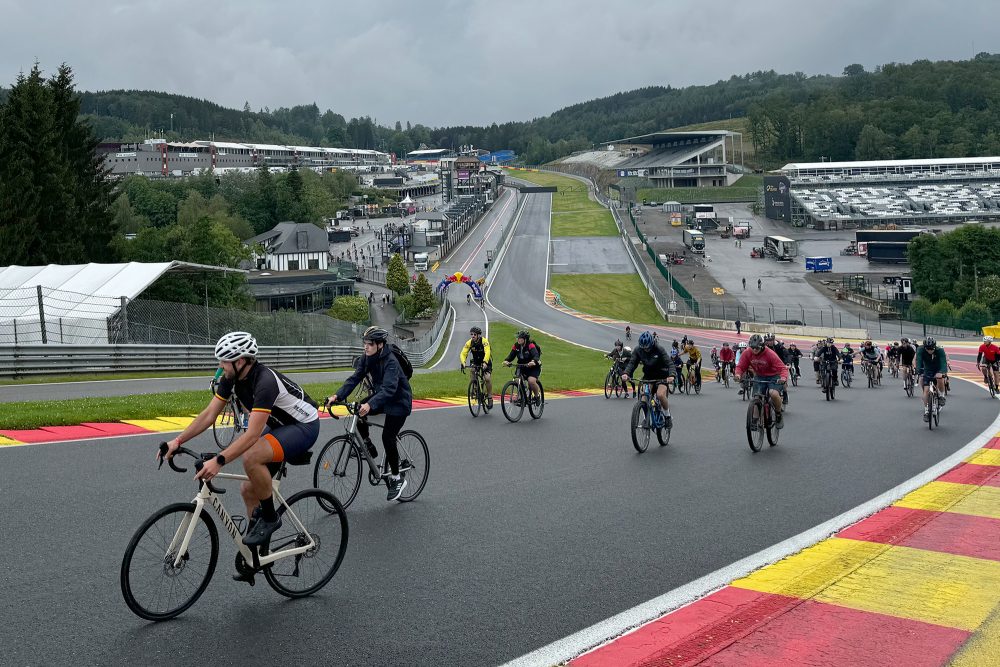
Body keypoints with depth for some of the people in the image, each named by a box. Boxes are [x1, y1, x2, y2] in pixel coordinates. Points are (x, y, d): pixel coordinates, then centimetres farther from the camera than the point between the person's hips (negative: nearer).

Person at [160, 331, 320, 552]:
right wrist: (178, 441, -13)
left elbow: (252, 435, -39)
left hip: (304, 426, -9)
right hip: (278, 425, 9)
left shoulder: (265, 381, -33)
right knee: (248, 490, 4)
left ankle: (270, 517, -12)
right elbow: (209, 414, -4)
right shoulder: (231, 377, -8)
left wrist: (218, 461, -45)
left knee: (251, 457, -33)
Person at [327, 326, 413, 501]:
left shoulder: (390, 361, -29)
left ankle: (397, 479, 0)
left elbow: (389, 388, -41)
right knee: (359, 414, -15)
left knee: (388, 437, -15)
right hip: (381, 397, 7)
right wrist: (337, 396, -26)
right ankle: (368, 447, 9)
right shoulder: (367, 358, -7)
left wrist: (370, 405, -56)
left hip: (398, 402, -7)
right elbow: (355, 378, -12)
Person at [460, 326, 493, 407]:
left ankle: (490, 398, -7)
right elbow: (463, 354, -25)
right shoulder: (469, 343, -17)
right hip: (476, 361, 4)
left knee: (487, 378, -21)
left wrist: (485, 363, -57)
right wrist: (463, 363, -44)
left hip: (486, 361, -4)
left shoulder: (484, 341, -27)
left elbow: (487, 352, -41)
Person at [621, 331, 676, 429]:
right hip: (647, 376, 4)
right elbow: (632, 363, -14)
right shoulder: (638, 350, -8)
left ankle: (668, 416, -4)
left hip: (661, 376, -4)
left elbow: (669, 363, -23)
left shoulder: (659, 349, -19)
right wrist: (626, 373, -35)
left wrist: (671, 375, -42)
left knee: (660, 394, -27)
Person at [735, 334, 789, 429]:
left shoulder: (770, 354, -26)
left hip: (773, 376, -4)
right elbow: (740, 366, -8)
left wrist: (783, 377, -47)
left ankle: (779, 415, -4)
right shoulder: (747, 353, -15)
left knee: (773, 393, -29)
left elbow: (782, 368, -26)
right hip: (759, 377, 4)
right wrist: (738, 374, -31)